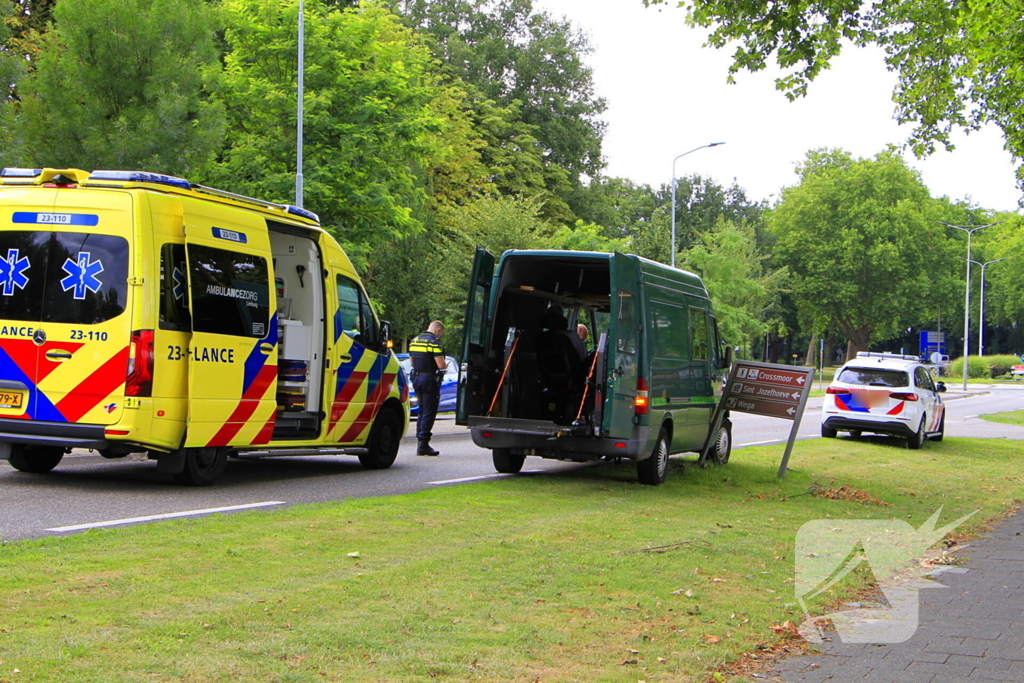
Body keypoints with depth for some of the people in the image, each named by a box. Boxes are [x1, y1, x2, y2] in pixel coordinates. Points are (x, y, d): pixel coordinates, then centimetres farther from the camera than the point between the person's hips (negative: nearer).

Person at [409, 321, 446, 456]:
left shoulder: (414, 340, 12)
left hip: (416, 378, 8)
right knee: (429, 413, -3)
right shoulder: (434, 342, -13)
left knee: (422, 411, 17)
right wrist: (443, 366, 2)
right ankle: (423, 445, -5)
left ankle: (420, 443, 17)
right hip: (429, 379, -8)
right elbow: (441, 365, -19)